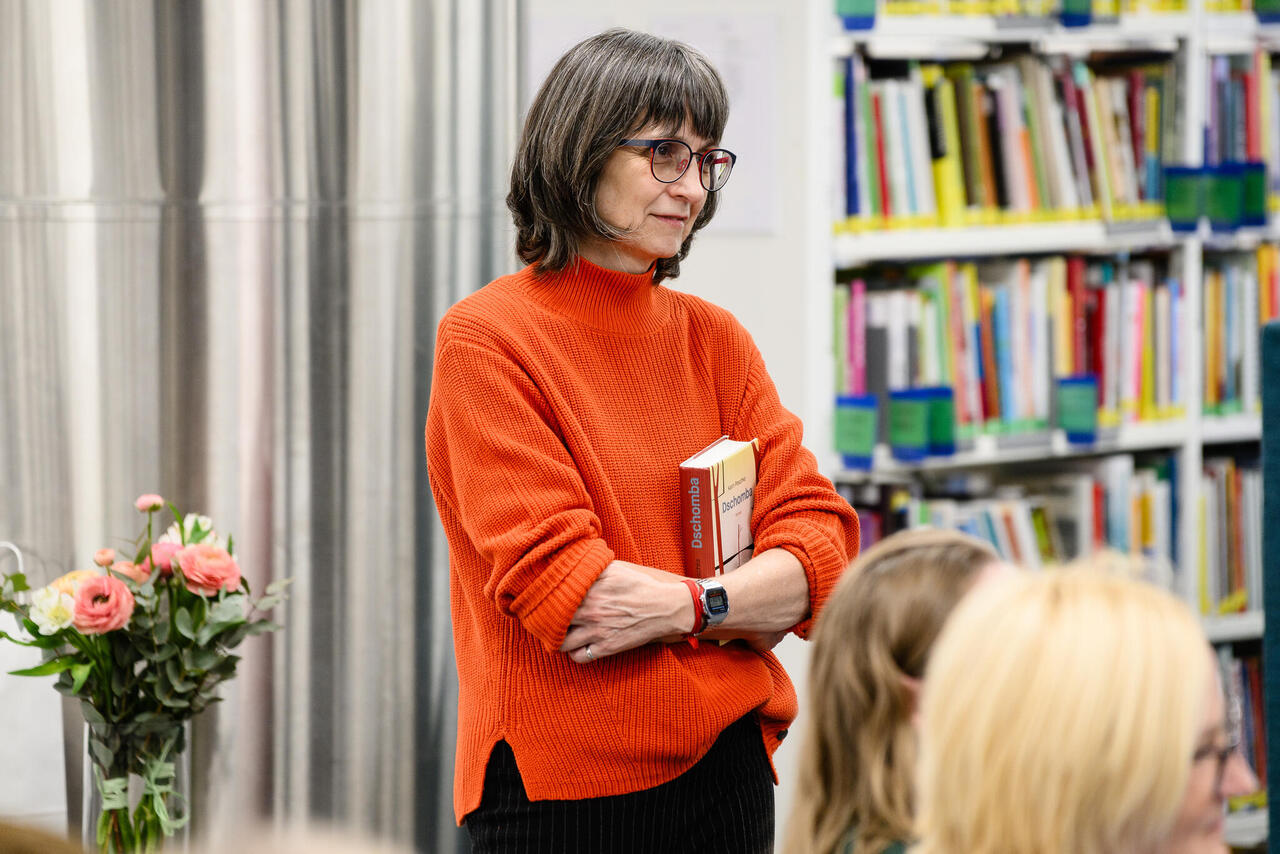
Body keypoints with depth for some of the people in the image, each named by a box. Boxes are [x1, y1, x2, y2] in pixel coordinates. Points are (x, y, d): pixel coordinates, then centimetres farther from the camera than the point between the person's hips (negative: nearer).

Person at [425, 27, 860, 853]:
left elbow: (822, 550, 0)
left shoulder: (715, 340, 9)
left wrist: (678, 606, -17)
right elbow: (560, 584, -15)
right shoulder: (485, 340, -7)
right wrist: (748, 599, -8)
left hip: (725, 769, 5)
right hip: (561, 785, -5)